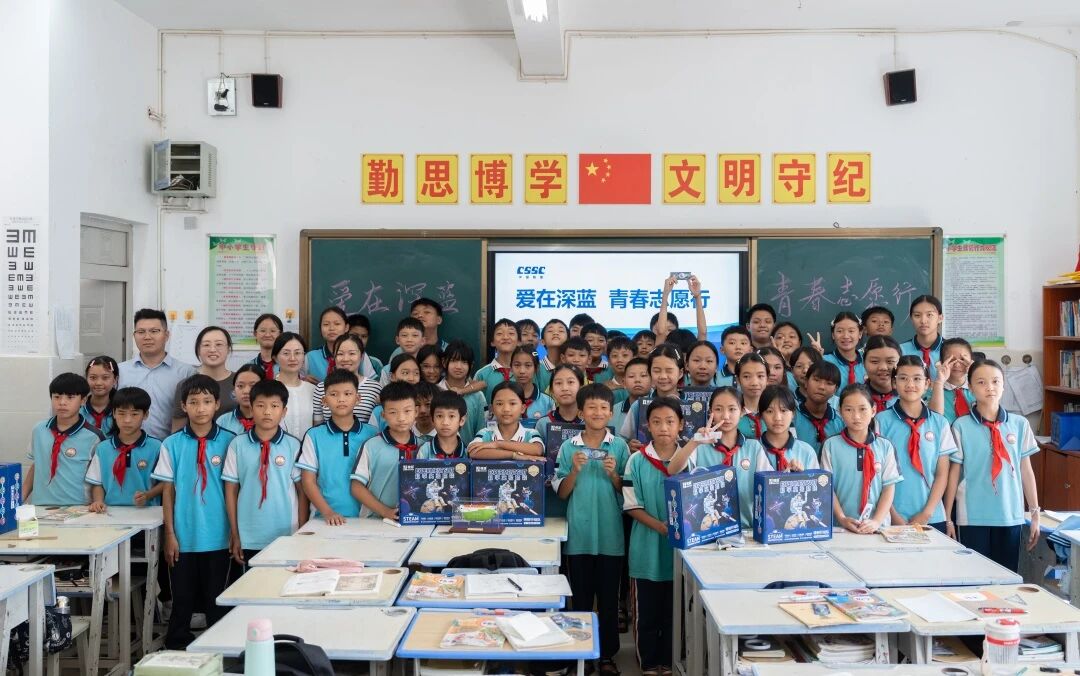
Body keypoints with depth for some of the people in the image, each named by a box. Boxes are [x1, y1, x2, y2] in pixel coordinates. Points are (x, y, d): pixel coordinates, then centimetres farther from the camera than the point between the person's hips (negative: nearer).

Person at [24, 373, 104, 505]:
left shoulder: (93, 437, -5)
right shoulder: (39, 430, 9)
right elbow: (35, 466, 20)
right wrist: (19, 500, 15)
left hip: (76, 508, -4)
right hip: (39, 505, 4)